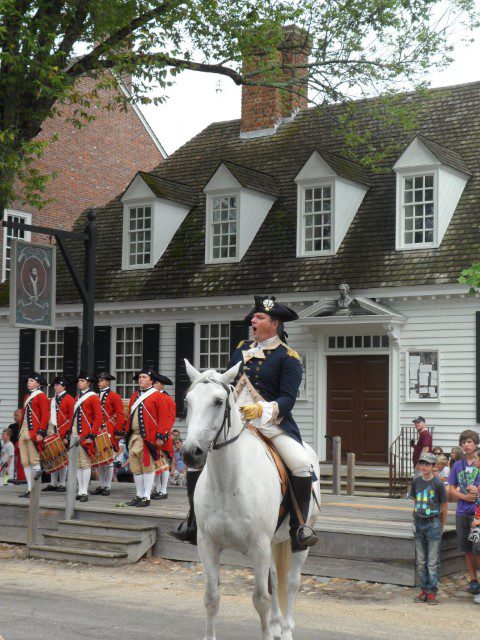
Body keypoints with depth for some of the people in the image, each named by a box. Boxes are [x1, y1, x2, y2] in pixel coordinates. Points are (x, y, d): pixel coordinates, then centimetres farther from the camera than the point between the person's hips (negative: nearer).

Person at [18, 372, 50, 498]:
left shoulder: (41, 397, -7)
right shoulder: (27, 396, 19)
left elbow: (45, 416, -13)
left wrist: (41, 433, -18)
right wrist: (21, 432, 17)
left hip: (34, 434, -8)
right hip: (23, 433, 8)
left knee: (34, 461, -5)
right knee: (25, 462, 8)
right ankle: (29, 489, 13)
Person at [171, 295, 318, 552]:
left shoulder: (288, 357, -4)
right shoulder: (242, 349, 13)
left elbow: (288, 399, -12)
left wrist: (261, 410, -28)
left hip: (272, 422, -5)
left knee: (302, 465, -26)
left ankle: (299, 530, -14)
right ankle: (193, 525, 5)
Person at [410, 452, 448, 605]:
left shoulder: (438, 484, -8)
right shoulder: (416, 481, 5)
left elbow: (444, 506, 0)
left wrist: (441, 526, 5)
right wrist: (417, 517, 14)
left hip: (433, 524, -5)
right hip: (418, 523, 5)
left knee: (433, 562, -2)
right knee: (420, 561, 9)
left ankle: (432, 592, 4)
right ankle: (424, 590, 17)